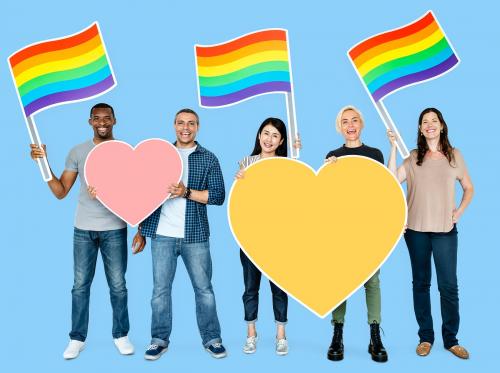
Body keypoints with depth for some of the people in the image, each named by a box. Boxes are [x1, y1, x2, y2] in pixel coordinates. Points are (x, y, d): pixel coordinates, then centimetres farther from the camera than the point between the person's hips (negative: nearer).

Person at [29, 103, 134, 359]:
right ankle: (77, 338, 19)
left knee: (118, 286, 6)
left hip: (115, 229, -1)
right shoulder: (78, 152, 4)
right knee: (80, 285, 6)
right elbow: (61, 192, 4)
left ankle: (121, 335, 21)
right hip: (83, 229, 1)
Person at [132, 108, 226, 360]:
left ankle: (211, 339, 18)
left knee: (204, 288, 5)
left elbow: (218, 195, -5)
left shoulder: (208, 159, 5)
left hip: (195, 235, -1)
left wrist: (187, 192, -17)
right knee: (160, 289, 5)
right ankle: (160, 340, 18)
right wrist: (141, 230, 8)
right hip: (162, 235, 1)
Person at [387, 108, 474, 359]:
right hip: (416, 229, 1)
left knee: (449, 285, -1)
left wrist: (459, 211, 0)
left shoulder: (454, 155, 5)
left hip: (445, 230, 0)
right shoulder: (413, 157, 4)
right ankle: (425, 337, 20)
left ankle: (451, 339, 14)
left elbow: (469, 188, 14)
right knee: (421, 282, 9)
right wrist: (393, 148, -12)